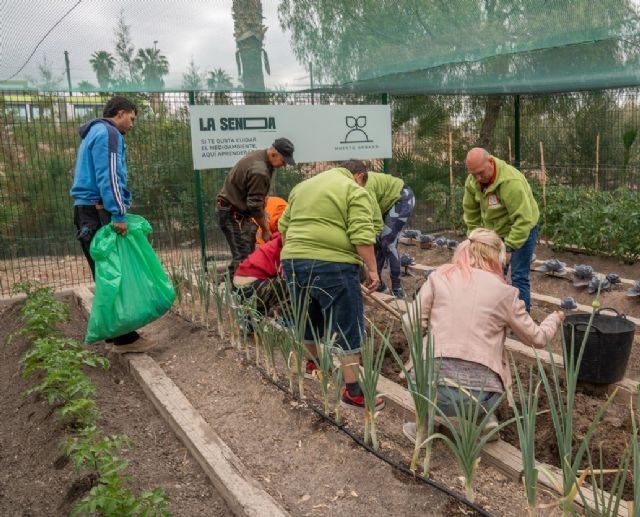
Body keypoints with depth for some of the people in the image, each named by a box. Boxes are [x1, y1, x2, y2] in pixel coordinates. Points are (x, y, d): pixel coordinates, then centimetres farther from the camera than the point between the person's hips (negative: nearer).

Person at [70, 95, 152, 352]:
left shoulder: (94, 133, 24)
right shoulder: (108, 133, -8)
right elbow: (108, 176, -19)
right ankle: (124, 338, -5)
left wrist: (118, 210, 17)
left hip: (87, 213, 10)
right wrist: (119, 214, -23)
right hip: (100, 213, -10)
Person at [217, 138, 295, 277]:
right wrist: (265, 229, -10)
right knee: (242, 256, -13)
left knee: (249, 253, 9)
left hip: (239, 210, 10)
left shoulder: (259, 156, 6)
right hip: (233, 213, -10)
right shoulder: (259, 171, -26)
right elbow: (255, 205, -21)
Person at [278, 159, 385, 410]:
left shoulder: (301, 186, 21)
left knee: (308, 320, 24)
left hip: (293, 261, 7)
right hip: (333, 266, -7)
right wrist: (372, 268, -8)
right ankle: (353, 392, 4)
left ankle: (312, 365, 43)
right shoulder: (354, 191, -1)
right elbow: (362, 236, -12)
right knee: (347, 328, 1)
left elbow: (283, 226, 24)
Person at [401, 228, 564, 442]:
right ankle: (486, 417, 20)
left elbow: (411, 325, 2)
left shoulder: (440, 276, 4)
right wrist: (555, 318, 36)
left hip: (435, 388, -1)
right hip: (482, 394, 1)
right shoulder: (504, 291, 3)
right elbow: (537, 338, 14)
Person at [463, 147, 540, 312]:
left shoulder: (511, 181, -33)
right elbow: (471, 213, 1)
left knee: (518, 277, -6)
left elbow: (523, 219, -32)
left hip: (522, 229, -6)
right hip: (494, 231, 6)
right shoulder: (472, 181, -12)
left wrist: (509, 248, -31)